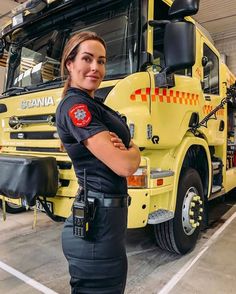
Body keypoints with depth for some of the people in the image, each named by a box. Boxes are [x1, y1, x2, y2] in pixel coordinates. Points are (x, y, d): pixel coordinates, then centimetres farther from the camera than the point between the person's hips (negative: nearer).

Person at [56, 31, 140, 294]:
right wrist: (129, 150, -1)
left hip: (107, 214, 9)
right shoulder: (74, 105, -16)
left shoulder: (95, 105, 13)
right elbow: (125, 165, -23)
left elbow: (132, 150, 9)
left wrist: (120, 149, -13)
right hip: (97, 222, -9)